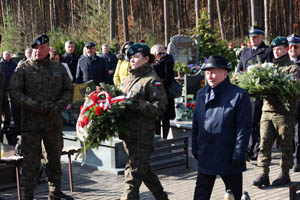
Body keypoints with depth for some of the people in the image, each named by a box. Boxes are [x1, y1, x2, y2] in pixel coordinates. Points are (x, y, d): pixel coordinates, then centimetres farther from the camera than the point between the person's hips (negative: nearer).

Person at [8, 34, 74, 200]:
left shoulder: (59, 68, 8)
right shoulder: (23, 68, -2)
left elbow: (69, 90, 12)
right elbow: (14, 93, -8)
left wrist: (59, 105, -8)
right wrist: (38, 106, -17)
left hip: (54, 121, 4)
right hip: (31, 122, -4)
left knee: (55, 158, 14)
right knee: (31, 161, -1)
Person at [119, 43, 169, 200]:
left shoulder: (152, 80, -9)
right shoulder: (127, 79, 16)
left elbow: (160, 107, -15)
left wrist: (136, 104, -22)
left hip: (142, 135, -8)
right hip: (127, 133, 8)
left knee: (133, 173, -7)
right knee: (144, 169, 20)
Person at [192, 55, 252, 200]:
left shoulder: (239, 95, -9)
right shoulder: (201, 94, 8)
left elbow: (244, 127, -12)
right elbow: (196, 124, 13)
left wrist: (238, 156, -15)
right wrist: (195, 149, 9)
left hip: (229, 159, -4)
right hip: (205, 158, 5)